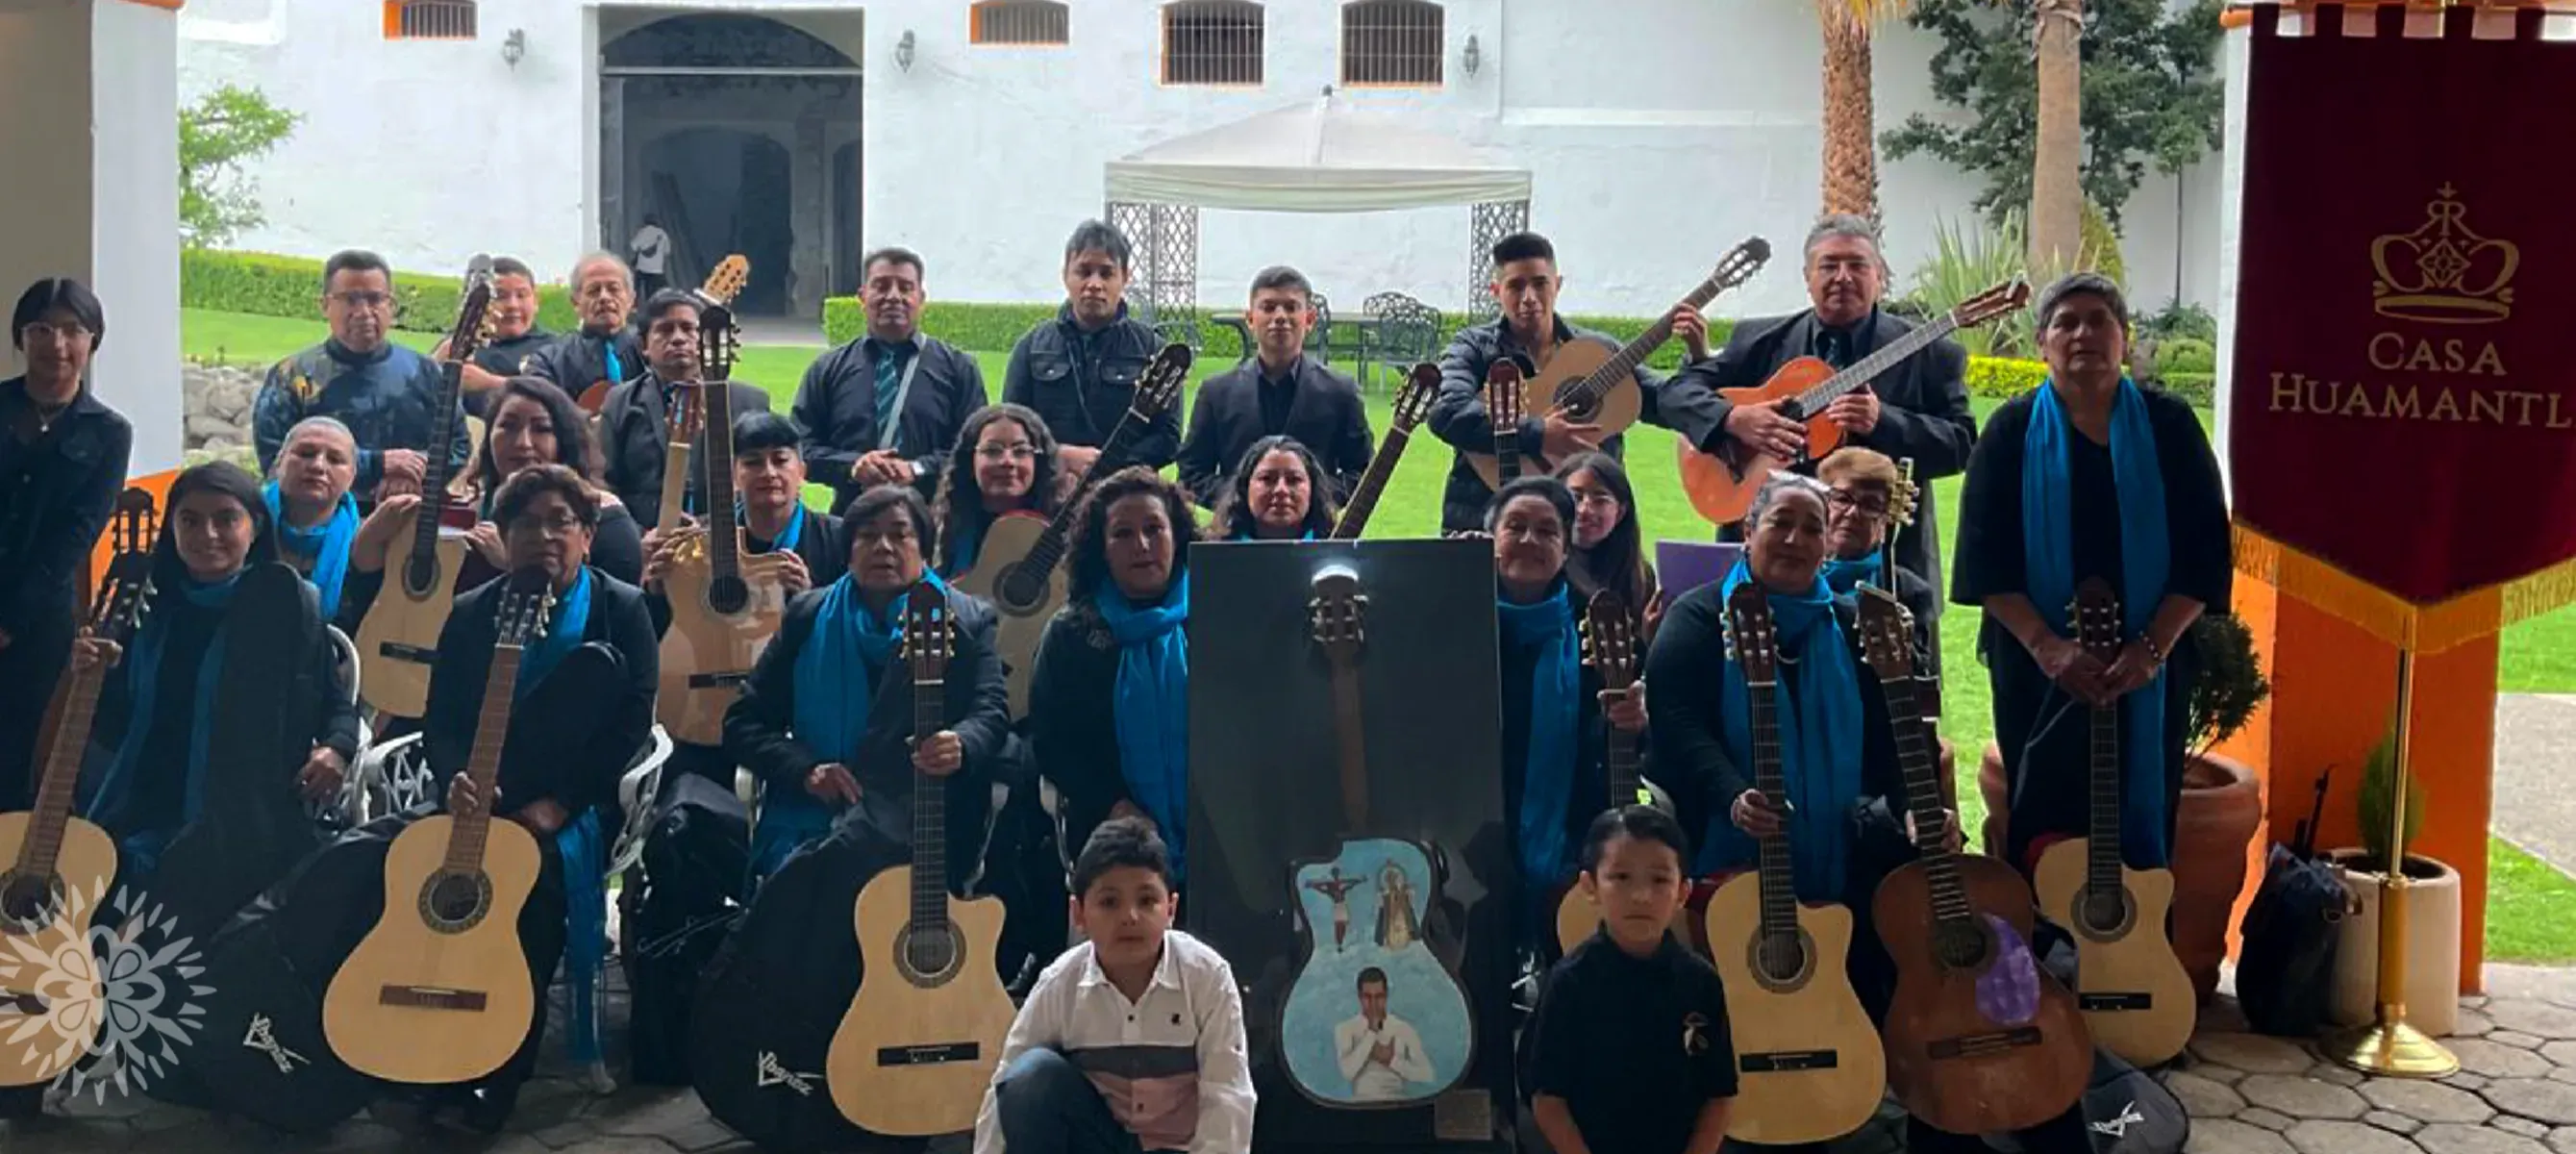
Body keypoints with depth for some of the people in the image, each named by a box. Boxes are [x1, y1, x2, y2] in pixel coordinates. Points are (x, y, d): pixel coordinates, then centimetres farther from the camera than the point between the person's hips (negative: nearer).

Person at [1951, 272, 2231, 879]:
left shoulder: (2169, 426, 3)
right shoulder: (2013, 430, 1)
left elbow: (2206, 552, -2)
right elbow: (1985, 556, -5)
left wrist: (2152, 647, -14)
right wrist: (2047, 646, -17)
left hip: (2149, 665, 1)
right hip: (2036, 664, 0)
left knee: (2139, 823, 4)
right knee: (2043, 828, 3)